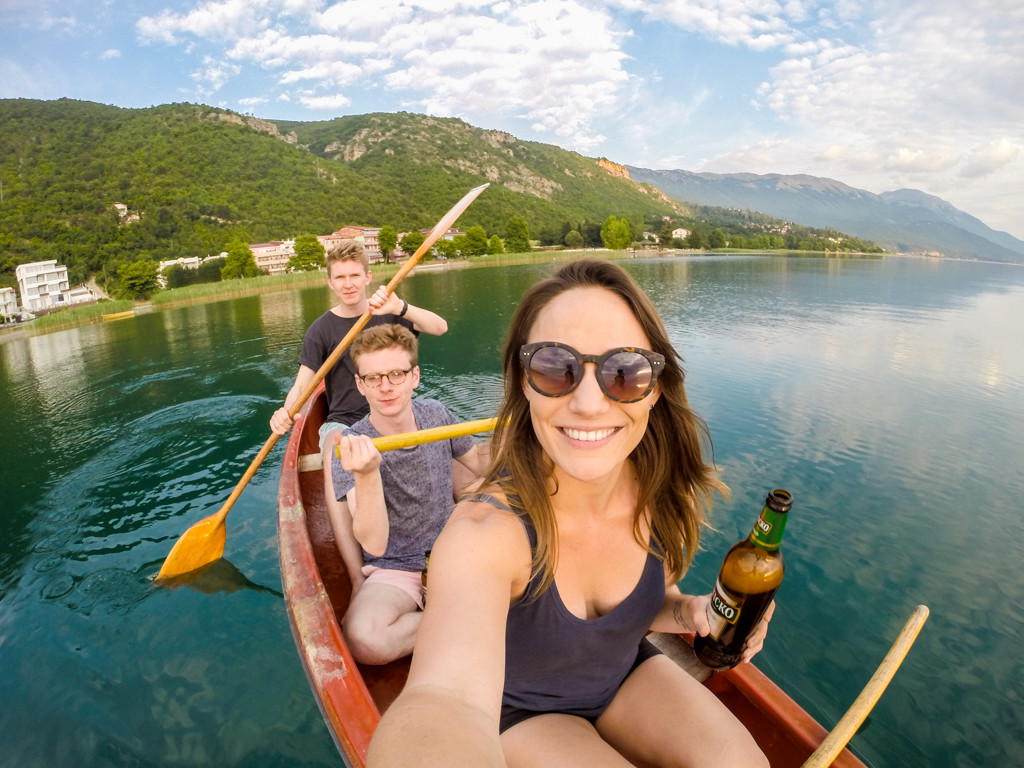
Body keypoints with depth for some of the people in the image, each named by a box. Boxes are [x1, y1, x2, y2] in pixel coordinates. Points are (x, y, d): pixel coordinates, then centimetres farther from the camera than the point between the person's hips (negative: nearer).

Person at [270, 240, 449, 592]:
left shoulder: (387, 312, 6)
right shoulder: (321, 330, 5)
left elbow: (439, 327, -9)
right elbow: (302, 384, -2)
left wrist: (399, 307, -28)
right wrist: (285, 411, -25)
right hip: (343, 421, 0)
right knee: (333, 459, -36)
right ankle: (358, 578, -40)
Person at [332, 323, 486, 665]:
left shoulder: (436, 415, -2)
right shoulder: (351, 449, -15)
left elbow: (482, 468, 14)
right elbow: (375, 544, -26)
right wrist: (367, 474, -42)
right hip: (394, 570, -2)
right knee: (363, 637, -33)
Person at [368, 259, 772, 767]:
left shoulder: (666, 499, -19)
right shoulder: (484, 532, -36)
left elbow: (640, 600, 1)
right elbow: (448, 693, -54)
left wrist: (690, 613, -20)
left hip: (626, 677, 3)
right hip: (521, 714, -2)